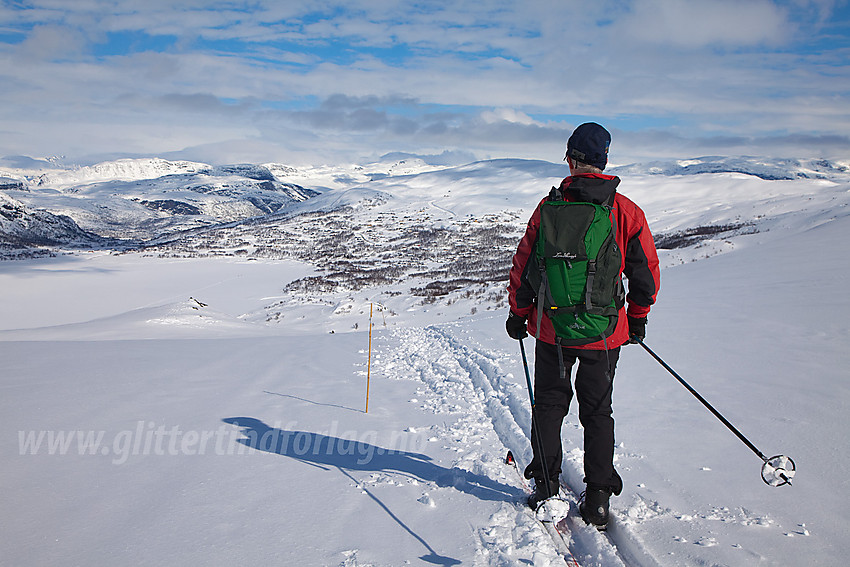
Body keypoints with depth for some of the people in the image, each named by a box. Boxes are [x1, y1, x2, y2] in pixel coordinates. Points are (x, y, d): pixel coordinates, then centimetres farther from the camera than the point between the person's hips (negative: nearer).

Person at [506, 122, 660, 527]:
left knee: (549, 404, 16)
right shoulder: (628, 212, -5)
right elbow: (646, 273, 2)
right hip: (604, 333, 1)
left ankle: (546, 487, 20)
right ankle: (597, 499, 13)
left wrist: (518, 312, 11)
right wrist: (637, 317, 17)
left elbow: (524, 265, -3)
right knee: (597, 411, 13)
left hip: (553, 327, -1)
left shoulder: (550, 207, -8)